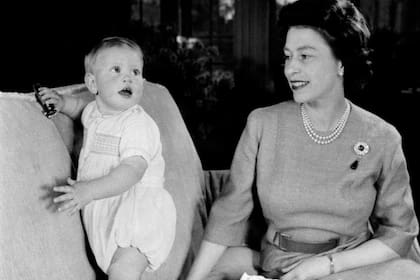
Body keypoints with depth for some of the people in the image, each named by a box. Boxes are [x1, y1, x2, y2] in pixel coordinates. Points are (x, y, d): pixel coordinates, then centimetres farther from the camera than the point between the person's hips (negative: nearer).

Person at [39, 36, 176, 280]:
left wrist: (90, 190, -40)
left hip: (140, 210, -8)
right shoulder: (94, 112, 10)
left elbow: (132, 171, -30)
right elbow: (82, 108, 37)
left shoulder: (139, 124, -17)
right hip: (105, 213, 8)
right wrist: (63, 102, 15)